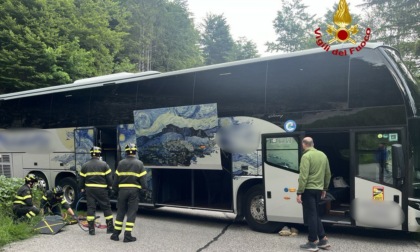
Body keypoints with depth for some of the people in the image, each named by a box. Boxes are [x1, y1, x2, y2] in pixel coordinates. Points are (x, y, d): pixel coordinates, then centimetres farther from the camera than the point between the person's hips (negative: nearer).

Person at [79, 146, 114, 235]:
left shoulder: (85, 165, 4)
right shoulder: (104, 164, -4)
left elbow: (82, 179, 8)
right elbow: (109, 177, -4)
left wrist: (82, 188, 19)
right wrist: (110, 186, 9)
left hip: (89, 189, 2)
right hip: (102, 189, -2)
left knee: (90, 208, 5)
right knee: (106, 208, 7)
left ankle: (91, 229, 4)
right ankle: (110, 228, 10)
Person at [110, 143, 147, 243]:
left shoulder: (121, 163, 4)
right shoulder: (139, 164, -2)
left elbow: (116, 179, 6)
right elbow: (142, 180, -5)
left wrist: (116, 189, 17)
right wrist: (144, 190, 7)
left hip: (122, 190, 3)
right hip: (134, 190, -2)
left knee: (120, 212, 12)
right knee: (131, 212, 3)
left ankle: (116, 234, 16)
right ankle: (127, 236, 2)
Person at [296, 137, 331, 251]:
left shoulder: (306, 156, -14)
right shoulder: (323, 155, 10)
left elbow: (303, 176, -20)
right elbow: (328, 174, 16)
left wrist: (299, 193, -17)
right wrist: (324, 189, 25)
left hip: (309, 190, -7)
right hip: (318, 189, 7)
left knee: (310, 216, 0)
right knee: (315, 215, 18)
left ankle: (312, 243, 6)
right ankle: (323, 240, 19)